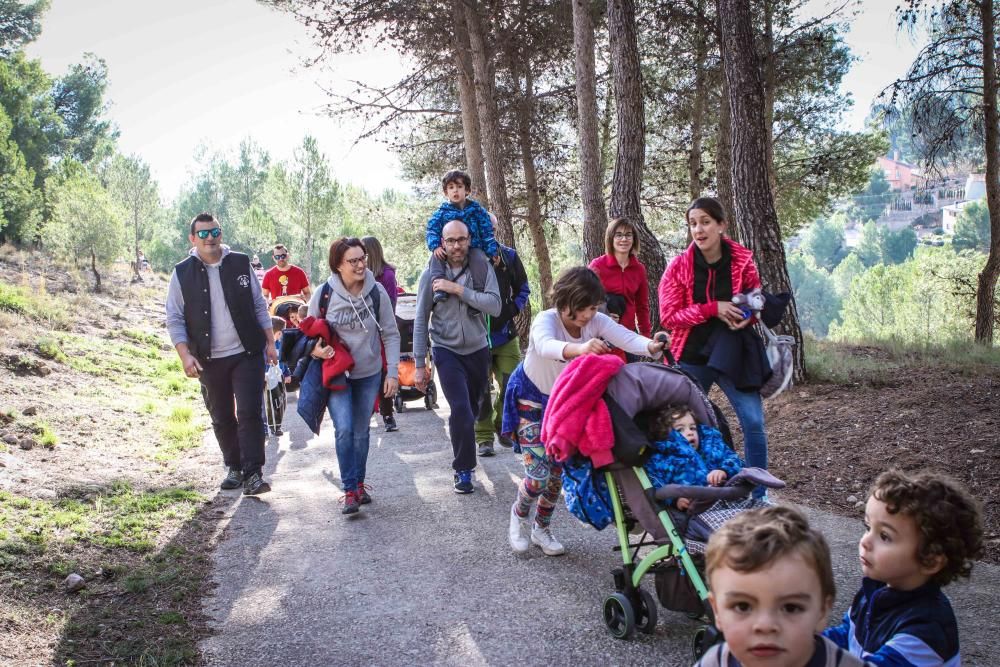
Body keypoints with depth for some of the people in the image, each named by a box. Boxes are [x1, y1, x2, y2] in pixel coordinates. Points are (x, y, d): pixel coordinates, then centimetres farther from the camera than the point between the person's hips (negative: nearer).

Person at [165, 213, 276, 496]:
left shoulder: (240, 264, 2)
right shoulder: (182, 273, 0)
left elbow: (259, 306, 8)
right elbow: (175, 320, 0)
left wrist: (270, 342, 5)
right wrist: (185, 355, -11)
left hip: (247, 354, -1)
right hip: (209, 360, 1)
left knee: (250, 413, -9)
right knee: (222, 418, 11)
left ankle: (252, 475, -6)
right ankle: (234, 468, 27)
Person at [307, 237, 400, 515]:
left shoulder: (377, 292, -10)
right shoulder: (324, 294, -12)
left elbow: (390, 335, -2)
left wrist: (393, 372, -5)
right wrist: (317, 349, -19)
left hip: (369, 374, 2)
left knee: (362, 432, 12)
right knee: (344, 430, -15)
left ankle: (359, 483, 30)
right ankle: (350, 489, -3)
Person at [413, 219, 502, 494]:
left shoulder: (482, 269, -6)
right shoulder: (431, 275, -7)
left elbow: (495, 306, -19)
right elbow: (421, 320, -4)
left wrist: (458, 289, -25)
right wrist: (419, 364, -5)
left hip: (478, 349, 2)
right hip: (446, 350, -2)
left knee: (472, 408, 15)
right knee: (461, 409, -15)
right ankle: (464, 469, -1)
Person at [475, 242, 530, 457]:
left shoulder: (509, 256, 2)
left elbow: (523, 288, 11)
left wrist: (512, 309, -1)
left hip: (505, 333, 3)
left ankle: (503, 427, 26)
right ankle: (484, 437, 14)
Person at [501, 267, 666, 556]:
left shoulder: (597, 321, -19)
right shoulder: (546, 319, -31)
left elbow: (626, 337, -36)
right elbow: (545, 345, -54)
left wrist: (651, 346, -59)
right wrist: (579, 348, -75)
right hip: (530, 399, -4)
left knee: (557, 471, 6)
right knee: (539, 475, -12)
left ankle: (542, 529, 30)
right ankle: (518, 515, 21)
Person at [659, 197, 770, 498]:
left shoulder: (743, 261, -3)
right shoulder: (679, 266, -6)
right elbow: (668, 317, -9)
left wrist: (749, 316, -13)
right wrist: (713, 308, -21)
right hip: (692, 359, 0)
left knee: (754, 423, -3)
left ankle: (758, 495, 12)